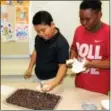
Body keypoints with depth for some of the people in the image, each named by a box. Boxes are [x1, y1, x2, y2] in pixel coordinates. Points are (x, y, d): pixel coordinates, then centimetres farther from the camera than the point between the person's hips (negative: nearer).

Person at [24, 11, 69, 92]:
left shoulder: (61, 43, -27)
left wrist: (54, 83, -41)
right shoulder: (38, 38, -7)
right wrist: (30, 68, 13)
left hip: (51, 79, -6)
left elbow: (63, 66, -28)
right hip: (38, 77, 6)